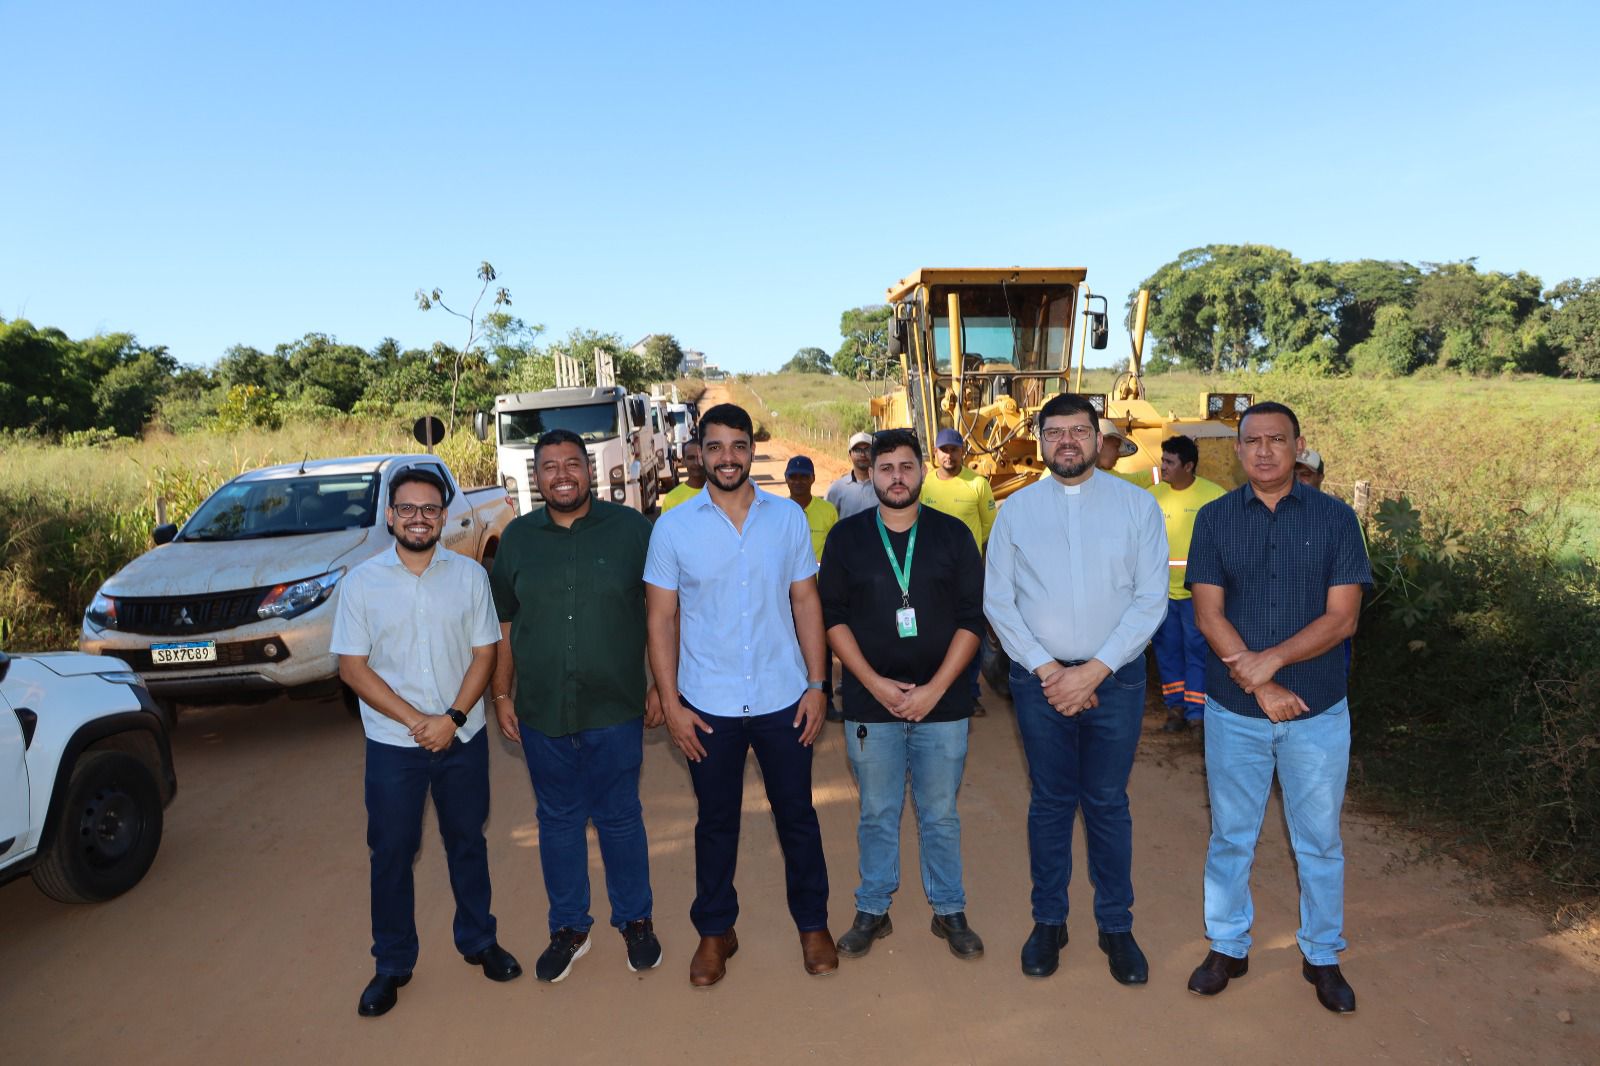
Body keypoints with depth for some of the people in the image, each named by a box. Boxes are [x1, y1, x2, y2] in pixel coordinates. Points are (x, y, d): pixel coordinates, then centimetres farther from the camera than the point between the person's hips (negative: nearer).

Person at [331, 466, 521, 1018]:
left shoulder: (469, 574, -3)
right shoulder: (362, 581, -5)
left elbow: (484, 652, -2)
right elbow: (352, 666, -7)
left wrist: (452, 717, -15)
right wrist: (414, 720, -15)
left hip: (463, 739, 1)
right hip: (393, 744, -1)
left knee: (468, 843, 15)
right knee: (391, 854, 10)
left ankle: (479, 940, 34)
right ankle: (392, 964, 28)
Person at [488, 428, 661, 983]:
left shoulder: (631, 528, -4)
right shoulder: (518, 537, 4)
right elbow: (503, 624, 10)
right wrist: (502, 695, 8)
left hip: (615, 709, -2)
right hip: (541, 712, 3)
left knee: (620, 819, 10)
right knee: (558, 822, 15)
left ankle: (635, 919, 31)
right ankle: (569, 927, 33)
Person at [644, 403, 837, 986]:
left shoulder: (788, 517, -1)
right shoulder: (673, 527, -4)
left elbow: (806, 602, 3)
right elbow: (661, 618, -1)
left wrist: (816, 684, -1)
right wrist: (670, 703, -5)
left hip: (782, 698, 1)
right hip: (708, 704, 0)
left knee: (797, 814, 13)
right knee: (716, 821, 14)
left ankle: (813, 923, 34)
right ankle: (715, 930, 33)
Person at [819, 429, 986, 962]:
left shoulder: (953, 534, 1)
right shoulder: (846, 536, 2)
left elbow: (972, 618, -1)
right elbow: (833, 617, 1)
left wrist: (935, 688, -10)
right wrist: (875, 684, -9)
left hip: (940, 701, 0)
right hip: (870, 703, 0)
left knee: (940, 814, 11)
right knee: (877, 813, 12)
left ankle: (949, 911, 28)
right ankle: (873, 911, 28)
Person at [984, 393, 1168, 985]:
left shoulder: (1138, 505, -1)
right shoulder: (1016, 509, 2)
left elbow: (1151, 598, -5)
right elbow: (997, 601, 0)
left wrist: (1092, 671, -12)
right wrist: (1048, 671, -9)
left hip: (1115, 678, 0)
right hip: (1039, 679, 1)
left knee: (1108, 804, 11)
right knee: (1050, 801, 11)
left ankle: (1116, 925, 28)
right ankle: (1048, 921, 27)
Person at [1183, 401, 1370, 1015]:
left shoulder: (1334, 518, -3)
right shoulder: (1215, 519, -1)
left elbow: (1341, 618, -8)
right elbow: (1208, 615, -7)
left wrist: (1272, 659, -19)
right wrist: (1259, 684, -15)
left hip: (1318, 711, 0)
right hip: (1233, 711, 1)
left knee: (1319, 841, 13)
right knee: (1230, 837, 13)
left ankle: (1322, 955, 33)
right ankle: (1228, 947, 30)